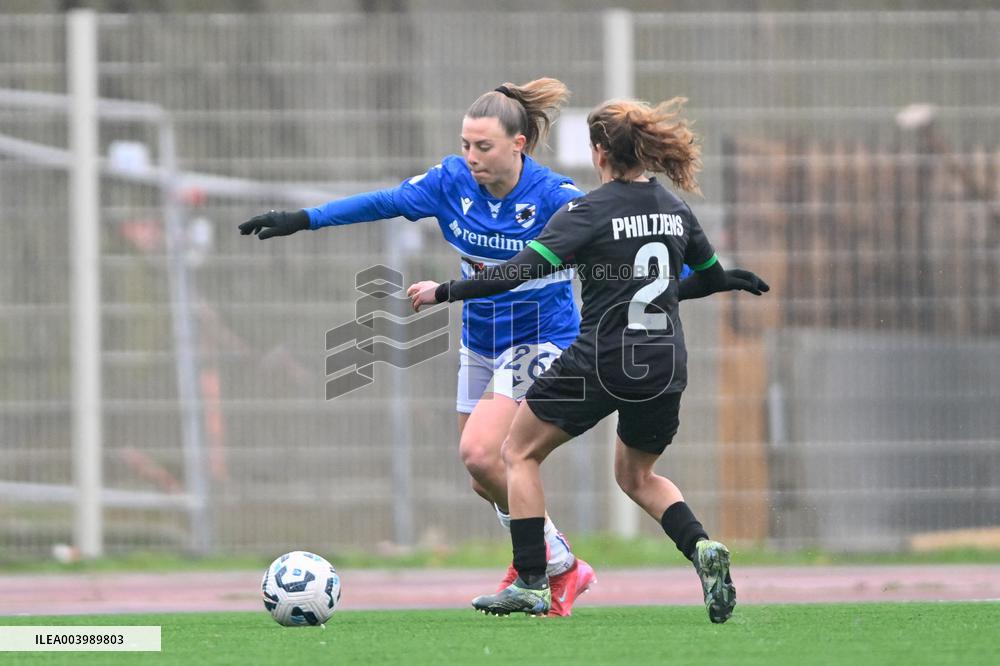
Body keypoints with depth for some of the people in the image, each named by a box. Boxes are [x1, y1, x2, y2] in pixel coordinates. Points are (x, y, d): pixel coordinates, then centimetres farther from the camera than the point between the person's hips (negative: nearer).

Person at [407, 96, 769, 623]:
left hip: (600, 362, -6)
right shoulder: (675, 209, 6)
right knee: (636, 476, 26)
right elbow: (713, 279, 19)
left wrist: (443, 291, -11)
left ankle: (531, 584, 4)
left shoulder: (587, 212, -11)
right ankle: (702, 548, -2)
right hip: (665, 365, 6)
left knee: (519, 453, 13)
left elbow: (519, 272, -18)